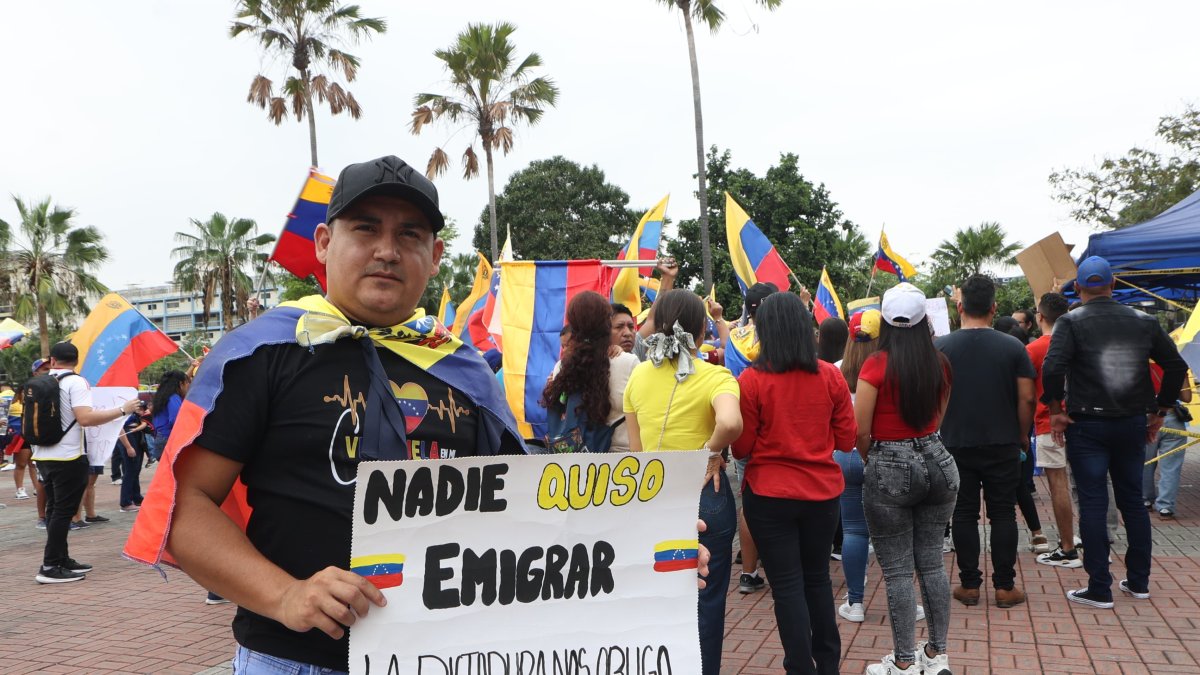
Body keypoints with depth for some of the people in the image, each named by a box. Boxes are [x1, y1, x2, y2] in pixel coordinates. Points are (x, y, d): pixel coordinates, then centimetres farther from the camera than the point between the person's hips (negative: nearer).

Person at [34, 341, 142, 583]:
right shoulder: (76, 382, -11)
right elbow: (85, 418, -23)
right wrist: (122, 410, -20)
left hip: (42, 456, 7)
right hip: (68, 457, -7)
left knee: (55, 509, 15)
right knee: (64, 511, -3)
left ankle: (61, 559, 22)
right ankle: (50, 567, -3)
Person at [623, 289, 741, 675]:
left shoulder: (639, 375, 1)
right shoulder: (714, 376, -12)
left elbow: (635, 448, 6)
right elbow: (730, 422, -32)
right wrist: (711, 450, -14)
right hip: (703, 495, -4)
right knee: (705, 598, 10)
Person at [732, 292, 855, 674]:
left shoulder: (752, 379, -14)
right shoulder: (831, 376, -4)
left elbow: (742, 448, -9)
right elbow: (847, 440, 2)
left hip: (770, 495, -4)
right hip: (822, 491, 4)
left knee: (787, 585, 6)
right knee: (817, 578, 20)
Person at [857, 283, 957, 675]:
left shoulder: (877, 365, -14)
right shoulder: (940, 364, 1)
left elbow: (861, 430, -12)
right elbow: (936, 419, 14)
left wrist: (871, 460, 7)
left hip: (890, 469, -5)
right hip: (936, 462, 6)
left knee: (897, 570, 4)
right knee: (932, 562, 15)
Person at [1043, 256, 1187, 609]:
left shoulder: (1072, 322, -9)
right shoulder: (1143, 321, 5)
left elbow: (1052, 368, -22)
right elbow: (1176, 366, 6)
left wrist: (1055, 410, -10)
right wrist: (1160, 411, 13)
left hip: (1087, 425, -4)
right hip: (1134, 424, 4)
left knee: (1093, 505, 0)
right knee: (1133, 501, 16)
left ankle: (1099, 589, 4)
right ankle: (1138, 582, 25)